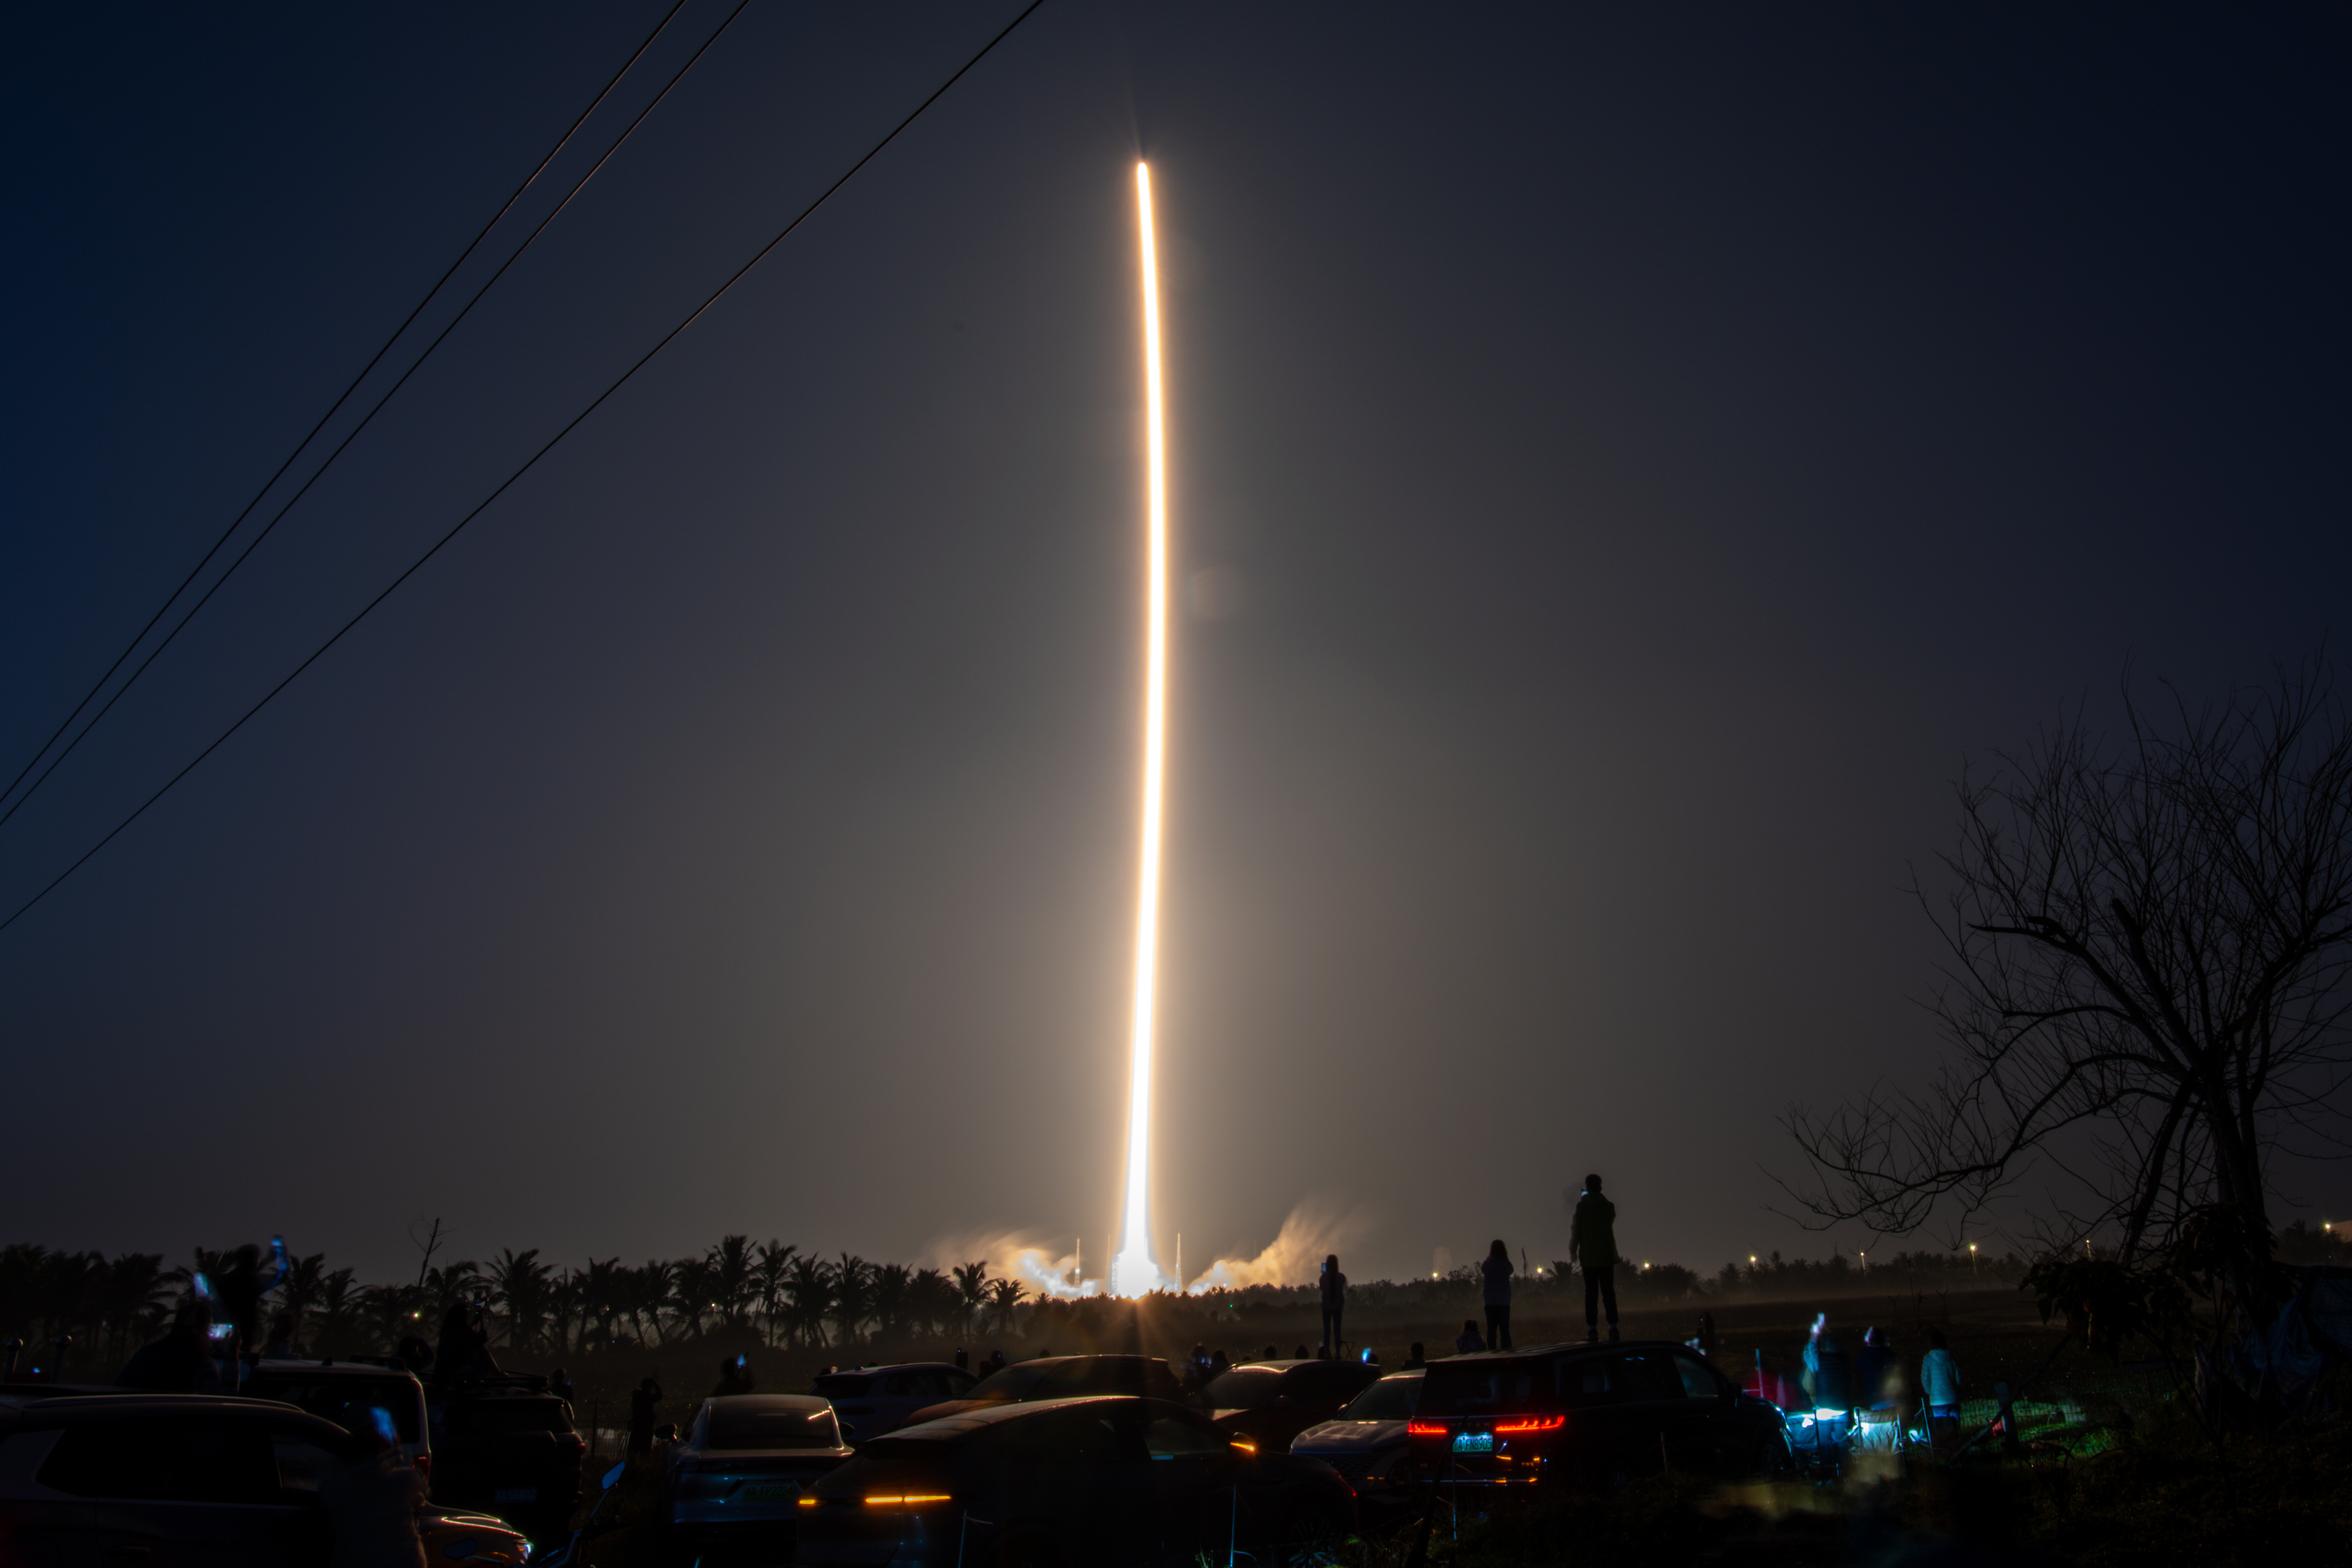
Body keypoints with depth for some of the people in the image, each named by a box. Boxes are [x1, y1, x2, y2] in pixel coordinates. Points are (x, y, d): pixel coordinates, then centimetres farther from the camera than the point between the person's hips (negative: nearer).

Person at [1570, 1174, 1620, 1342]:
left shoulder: (1581, 1207, -7)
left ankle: (1592, 1330, -4)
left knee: (1591, 1293, 0)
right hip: (1607, 1256, 2)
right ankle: (1613, 1328, -2)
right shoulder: (1609, 1206, 1)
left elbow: (1576, 1230, -5)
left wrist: (1573, 1251, 4)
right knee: (1609, 1292, 5)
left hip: (1589, 1257, -2)